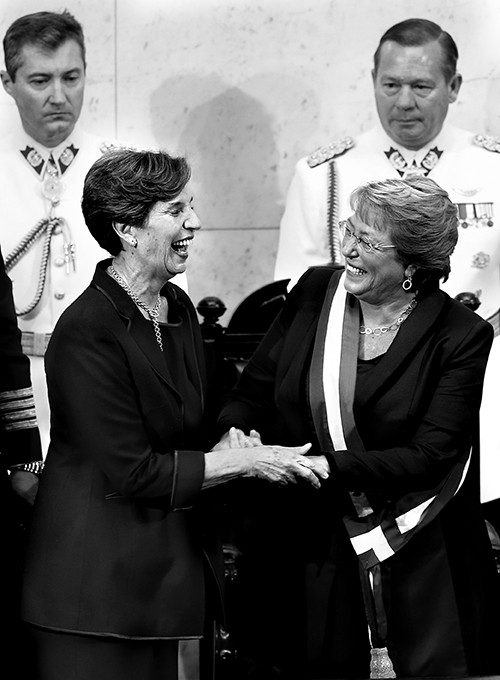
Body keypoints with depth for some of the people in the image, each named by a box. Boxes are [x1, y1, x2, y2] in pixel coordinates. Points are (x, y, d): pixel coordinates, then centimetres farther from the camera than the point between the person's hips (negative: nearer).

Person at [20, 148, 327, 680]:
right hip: (96, 584, -8)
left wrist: (233, 441, -1)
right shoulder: (87, 332, -19)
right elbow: (131, 472, -20)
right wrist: (245, 461, -15)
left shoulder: (177, 307, 8)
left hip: (166, 570, 8)